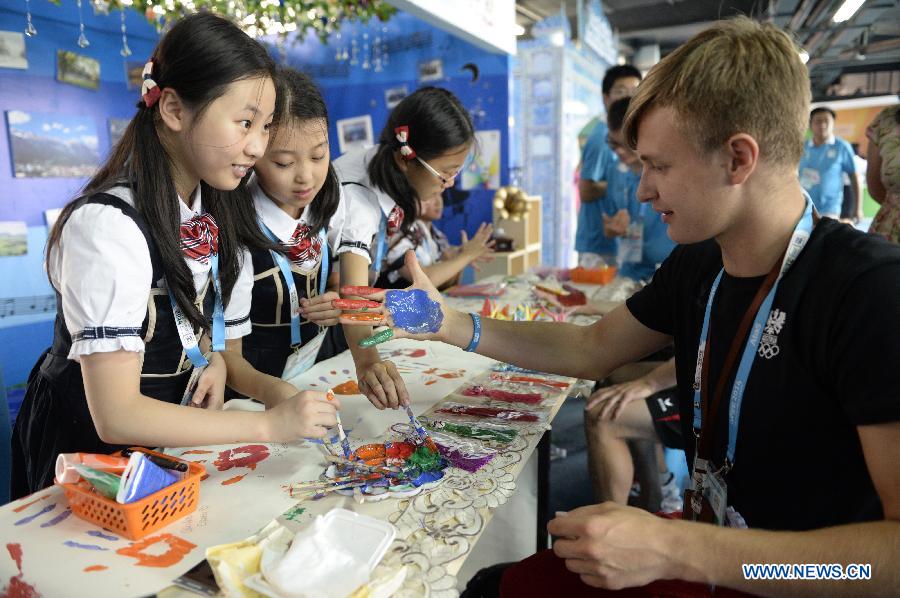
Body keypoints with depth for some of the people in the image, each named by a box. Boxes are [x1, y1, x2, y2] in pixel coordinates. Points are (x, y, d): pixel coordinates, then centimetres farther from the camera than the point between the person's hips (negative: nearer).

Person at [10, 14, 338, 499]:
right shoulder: (109, 225, -25)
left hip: (167, 435, 6)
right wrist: (269, 425, -30)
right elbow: (115, 416, -28)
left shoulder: (216, 212, -2)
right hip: (87, 449, -6)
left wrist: (214, 359, -8)